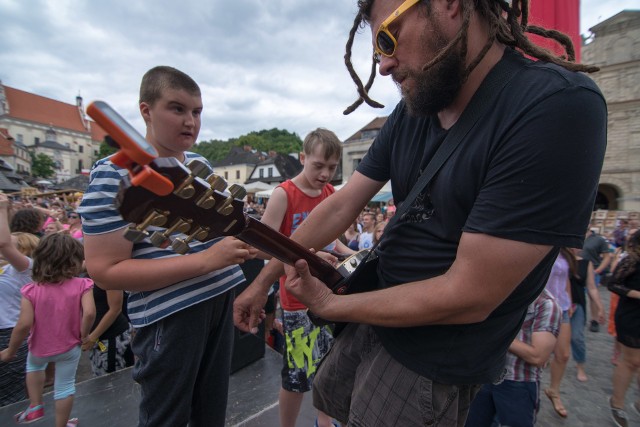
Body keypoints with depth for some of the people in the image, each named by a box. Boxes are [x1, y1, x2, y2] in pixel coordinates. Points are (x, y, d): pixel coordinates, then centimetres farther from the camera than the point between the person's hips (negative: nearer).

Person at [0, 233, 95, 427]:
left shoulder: (32, 290, -15)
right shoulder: (81, 285, -18)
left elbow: (24, 325, -18)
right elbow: (89, 313, -29)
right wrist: (83, 334, -9)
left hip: (41, 348, 1)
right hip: (70, 348, -1)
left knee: (34, 363, 36)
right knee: (65, 386, 18)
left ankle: (35, 406, 33)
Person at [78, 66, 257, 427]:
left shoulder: (200, 163, 8)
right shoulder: (115, 172, -14)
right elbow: (105, 271, -19)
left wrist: (241, 242, 0)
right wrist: (205, 261, -26)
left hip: (221, 299, 7)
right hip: (170, 315, -6)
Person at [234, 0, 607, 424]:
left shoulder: (559, 107, -26)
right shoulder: (409, 114, -3)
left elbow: (467, 296, -28)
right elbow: (340, 207, -2)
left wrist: (330, 305, -15)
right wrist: (263, 279, 1)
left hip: (438, 365, -6)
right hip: (378, 310, 7)